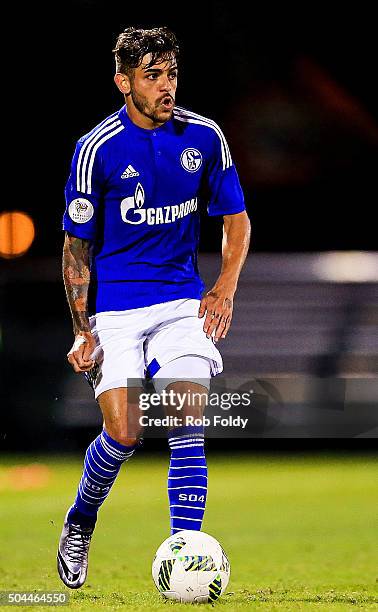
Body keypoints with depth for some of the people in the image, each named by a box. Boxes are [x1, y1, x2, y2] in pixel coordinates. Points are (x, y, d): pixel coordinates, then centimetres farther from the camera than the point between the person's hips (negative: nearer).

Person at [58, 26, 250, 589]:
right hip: (115, 306, -2)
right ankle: (79, 523, 19)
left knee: (188, 427, -12)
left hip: (183, 299, 2)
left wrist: (225, 289, -1)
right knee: (124, 434, -10)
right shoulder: (98, 149, -8)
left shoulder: (204, 137, 0)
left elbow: (235, 219, 13)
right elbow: (77, 245, -3)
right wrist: (82, 329, -10)